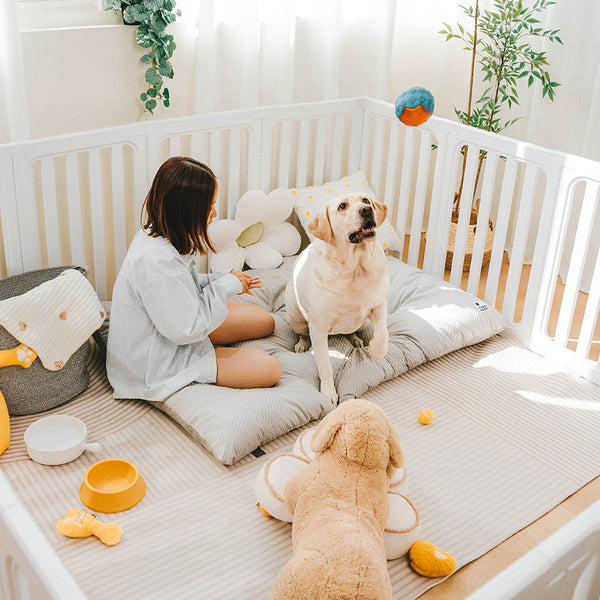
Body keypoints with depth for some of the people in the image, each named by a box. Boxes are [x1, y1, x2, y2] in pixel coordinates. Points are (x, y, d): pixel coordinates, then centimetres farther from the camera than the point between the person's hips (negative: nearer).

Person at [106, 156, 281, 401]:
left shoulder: (157, 235, -5)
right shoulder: (156, 260, -35)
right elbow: (185, 329, -27)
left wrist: (223, 279, -1)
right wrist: (225, 286, -17)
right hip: (156, 364, -9)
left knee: (265, 321, 11)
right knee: (268, 369, -16)